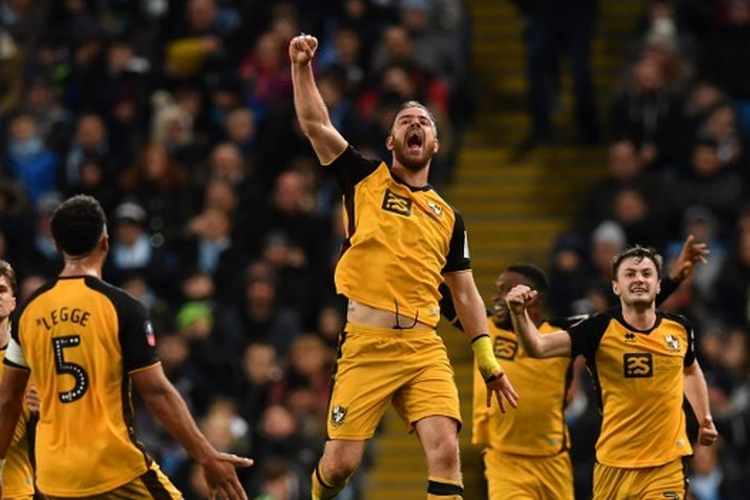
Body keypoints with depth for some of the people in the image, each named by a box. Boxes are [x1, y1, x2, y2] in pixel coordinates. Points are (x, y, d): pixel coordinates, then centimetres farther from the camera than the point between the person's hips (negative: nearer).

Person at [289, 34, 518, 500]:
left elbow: (466, 293, 19)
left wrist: (488, 361, 14)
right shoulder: (365, 179, 9)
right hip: (366, 343, -2)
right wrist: (303, 66, -9)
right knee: (342, 461, -4)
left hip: (424, 347, 2)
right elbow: (315, 124, 1)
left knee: (446, 451, -16)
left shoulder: (448, 217, 16)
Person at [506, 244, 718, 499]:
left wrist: (704, 418, 18)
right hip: (614, 465, -1)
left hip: (667, 463, 1)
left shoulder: (679, 328, 3)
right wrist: (519, 313, -37)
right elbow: (538, 347, -19)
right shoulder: (600, 329, -8)